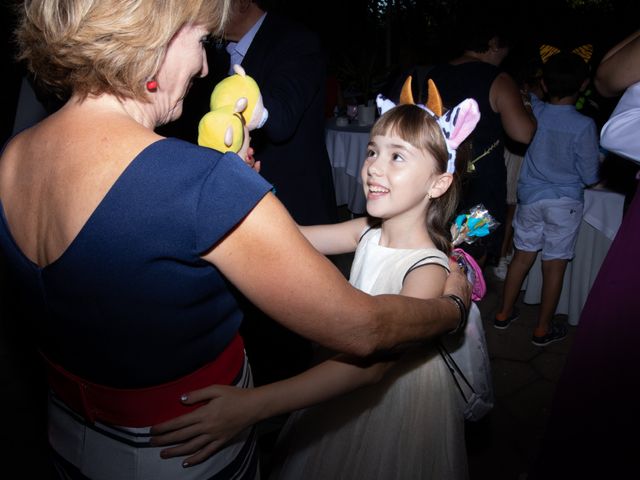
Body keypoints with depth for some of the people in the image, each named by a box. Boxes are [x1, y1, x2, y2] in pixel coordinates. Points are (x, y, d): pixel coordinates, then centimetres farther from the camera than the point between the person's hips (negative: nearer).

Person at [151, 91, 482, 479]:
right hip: (354, 391, 5)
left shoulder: (429, 270, -30)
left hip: (402, 398, -5)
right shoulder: (366, 232, -11)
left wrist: (254, 404, -48)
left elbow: (371, 364, -40)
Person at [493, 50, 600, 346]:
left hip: (529, 196, 4)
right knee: (554, 265, 6)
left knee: (523, 255, 16)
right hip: (565, 202, -3)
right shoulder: (584, 125, -15)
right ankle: (543, 329, 18)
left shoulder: (533, 111, -6)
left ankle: (504, 313, 28)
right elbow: (590, 177, -6)